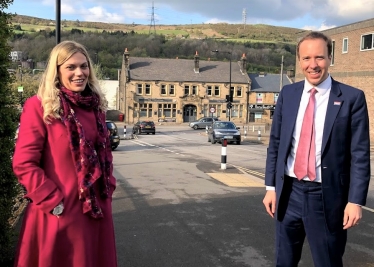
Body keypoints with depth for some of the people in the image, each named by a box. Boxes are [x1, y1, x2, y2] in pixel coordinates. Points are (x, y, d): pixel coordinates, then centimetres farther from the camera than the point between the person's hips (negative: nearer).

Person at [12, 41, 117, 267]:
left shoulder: (95, 106, 8)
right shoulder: (39, 106, -11)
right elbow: (24, 163, -13)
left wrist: (108, 186, 6)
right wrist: (51, 201, -15)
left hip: (96, 206, 6)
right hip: (59, 211, -6)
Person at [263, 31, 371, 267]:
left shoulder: (352, 98, -6)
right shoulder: (288, 94, 5)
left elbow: (360, 154, -7)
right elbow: (275, 143, 8)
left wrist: (356, 201, -11)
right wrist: (271, 187, 5)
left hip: (327, 196, -3)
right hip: (289, 192, 4)